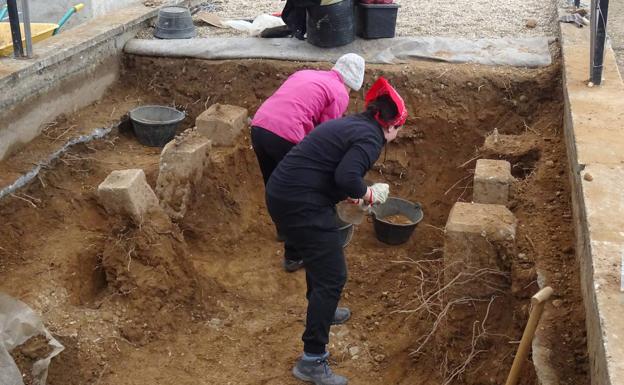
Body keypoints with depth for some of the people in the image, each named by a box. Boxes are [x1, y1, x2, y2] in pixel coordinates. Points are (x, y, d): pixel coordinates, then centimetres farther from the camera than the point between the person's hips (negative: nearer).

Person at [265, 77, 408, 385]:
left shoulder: (351, 125, 19)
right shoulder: (370, 138, -9)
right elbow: (347, 176, -24)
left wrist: (351, 195, 24)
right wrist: (369, 195, -6)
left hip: (282, 193, 10)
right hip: (301, 203, -10)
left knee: (320, 253, 31)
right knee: (333, 275, -3)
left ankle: (320, 309, 53)